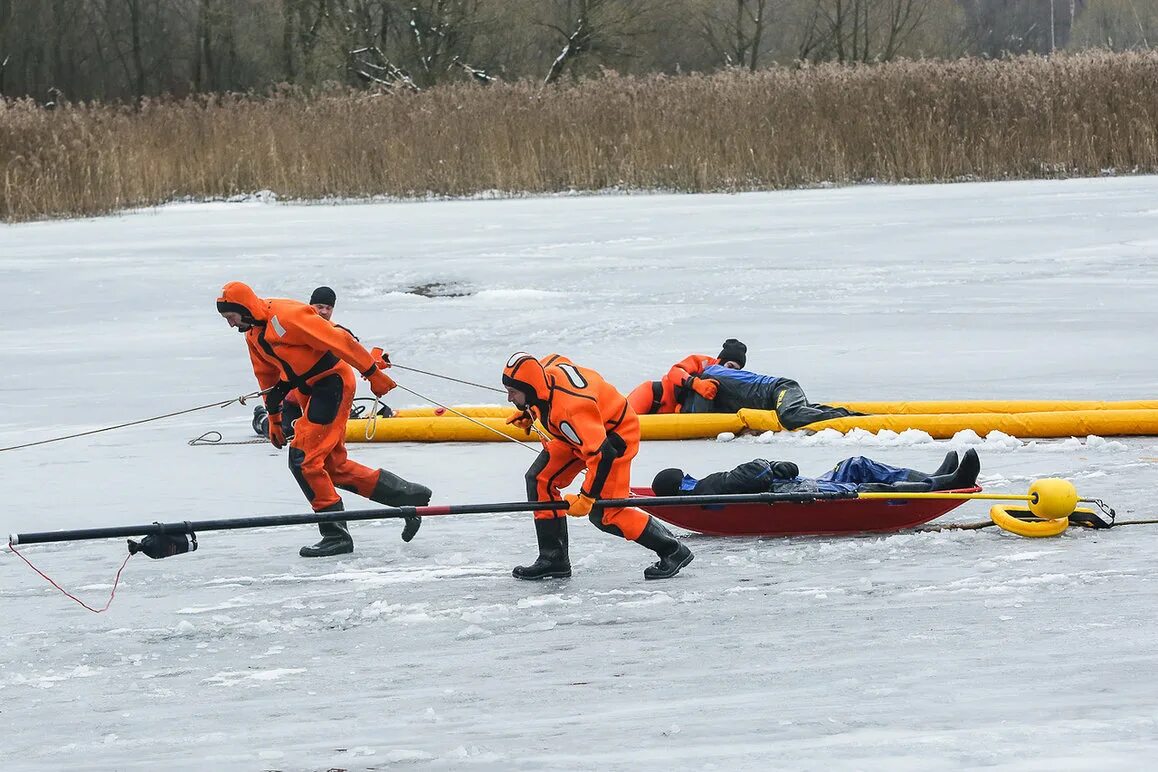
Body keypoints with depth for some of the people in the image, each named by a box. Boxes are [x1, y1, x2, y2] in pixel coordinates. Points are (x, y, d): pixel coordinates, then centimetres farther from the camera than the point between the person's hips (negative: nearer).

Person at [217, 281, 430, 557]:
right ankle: (410, 496, 22)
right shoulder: (254, 334, 9)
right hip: (312, 390, 10)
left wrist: (372, 372, -19)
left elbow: (338, 339, -22)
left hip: (332, 382, -10)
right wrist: (274, 416, 27)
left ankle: (336, 535, -8)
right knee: (335, 466, 11)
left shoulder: (286, 316, -22)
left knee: (303, 459, -14)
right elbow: (268, 376, 24)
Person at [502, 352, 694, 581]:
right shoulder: (547, 369, -15)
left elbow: (602, 454, -42)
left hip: (614, 436, -9)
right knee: (539, 479, -2)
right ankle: (553, 558, 3)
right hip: (587, 431, 9)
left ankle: (673, 551, 3)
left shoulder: (568, 410, -40)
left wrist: (586, 497, -36)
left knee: (603, 513, -11)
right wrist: (530, 413, 13)